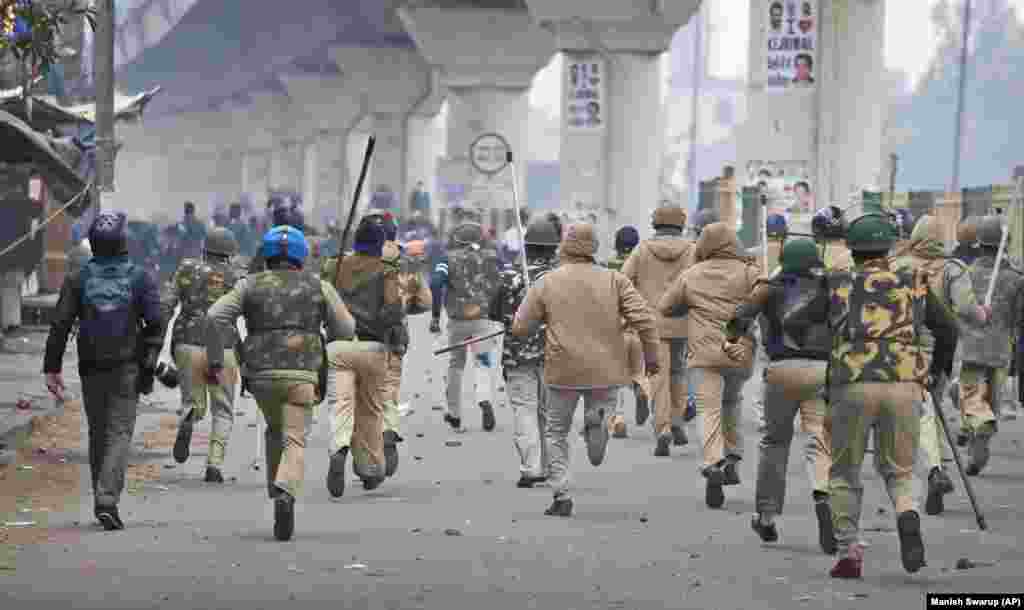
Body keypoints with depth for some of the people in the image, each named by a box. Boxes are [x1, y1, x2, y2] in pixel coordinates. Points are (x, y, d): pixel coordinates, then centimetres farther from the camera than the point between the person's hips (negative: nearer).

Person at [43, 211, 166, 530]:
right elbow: (155, 324, -8)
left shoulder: (78, 280, -1)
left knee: (98, 434, 15)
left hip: (91, 370, 2)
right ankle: (107, 501, -19)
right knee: (119, 434, -3)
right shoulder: (140, 279, -4)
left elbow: (60, 326, -4)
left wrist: (52, 369, -1)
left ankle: (103, 501, 21)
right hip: (127, 369, -2)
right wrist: (148, 364, 0)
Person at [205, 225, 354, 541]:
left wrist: (215, 361, 0)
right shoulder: (318, 287, 8)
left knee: (276, 429, 28)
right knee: (293, 443, -8)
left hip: (261, 375, 2)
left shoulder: (249, 286, 9)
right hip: (301, 374, -2)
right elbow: (345, 328, 8)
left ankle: (277, 493, 22)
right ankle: (285, 494, -35)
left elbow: (216, 316, -4)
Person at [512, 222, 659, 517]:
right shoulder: (614, 280, 0)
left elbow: (519, 328, 3)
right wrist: (651, 356, 1)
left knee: (556, 432, 16)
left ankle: (561, 496, 5)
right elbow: (644, 318, -8)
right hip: (605, 369, 0)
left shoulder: (545, 284, 0)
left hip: (564, 370, 0)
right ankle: (599, 419, -20)